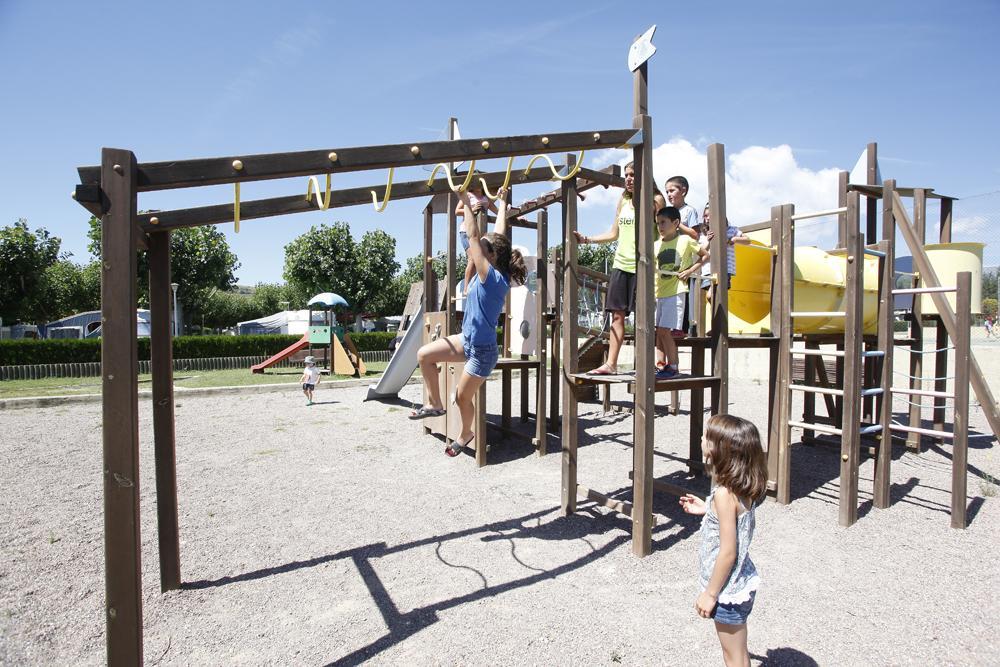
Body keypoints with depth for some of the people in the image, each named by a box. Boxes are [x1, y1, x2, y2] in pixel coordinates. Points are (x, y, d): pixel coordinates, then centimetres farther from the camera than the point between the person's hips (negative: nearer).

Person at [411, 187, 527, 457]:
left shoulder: (491, 277, -24)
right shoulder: (496, 275, -2)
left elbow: (473, 236, -25)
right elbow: (498, 234, 7)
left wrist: (466, 201, -20)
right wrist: (501, 202, 15)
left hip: (482, 350, -8)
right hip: (468, 339, 8)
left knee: (462, 397, 8)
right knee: (424, 354, 2)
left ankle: (465, 435, 35)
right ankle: (435, 404, 14)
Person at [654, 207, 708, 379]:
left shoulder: (685, 240, -1)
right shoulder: (656, 245, 10)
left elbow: (705, 255, 8)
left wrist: (690, 270, -4)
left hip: (675, 292, -5)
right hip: (659, 292, 5)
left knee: (664, 330, -12)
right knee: (658, 331, 5)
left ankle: (672, 367, -1)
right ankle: (660, 366, 12)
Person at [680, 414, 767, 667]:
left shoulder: (724, 493, -28)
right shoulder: (743, 487, -3)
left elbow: (728, 552, -24)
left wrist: (710, 594, -15)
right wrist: (707, 510, 8)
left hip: (728, 589, -8)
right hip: (741, 583, 8)